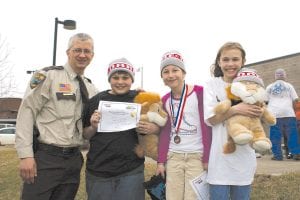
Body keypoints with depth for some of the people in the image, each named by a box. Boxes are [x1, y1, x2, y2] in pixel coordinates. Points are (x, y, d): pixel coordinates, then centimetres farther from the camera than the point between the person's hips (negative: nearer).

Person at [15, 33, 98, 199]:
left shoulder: (91, 88, 12)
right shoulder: (48, 76, -4)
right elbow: (27, 113, -8)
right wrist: (26, 155, -14)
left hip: (74, 160, 6)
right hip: (45, 158, -5)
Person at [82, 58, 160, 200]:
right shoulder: (96, 100, 3)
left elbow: (159, 127, 9)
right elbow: (85, 135, 10)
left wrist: (152, 128, -13)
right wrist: (94, 127, -11)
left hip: (131, 171, -1)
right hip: (98, 170, 1)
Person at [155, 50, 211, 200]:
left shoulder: (199, 92, -7)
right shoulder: (165, 100, 8)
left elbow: (206, 127, -8)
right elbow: (165, 132, 9)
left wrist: (207, 158, -10)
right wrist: (161, 161, 5)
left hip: (197, 156, -4)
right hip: (173, 157, 4)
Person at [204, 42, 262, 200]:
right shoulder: (212, 85, -2)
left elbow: (257, 119, 10)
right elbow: (211, 119, -12)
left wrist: (260, 113, -11)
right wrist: (235, 109, -25)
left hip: (244, 156, 3)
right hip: (221, 156, -3)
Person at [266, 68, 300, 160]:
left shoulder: (269, 87, 12)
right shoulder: (289, 85, 10)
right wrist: (292, 108, 19)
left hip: (274, 113, 1)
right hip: (288, 112, 0)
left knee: (275, 136, 2)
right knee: (292, 135, 4)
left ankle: (277, 155, 2)